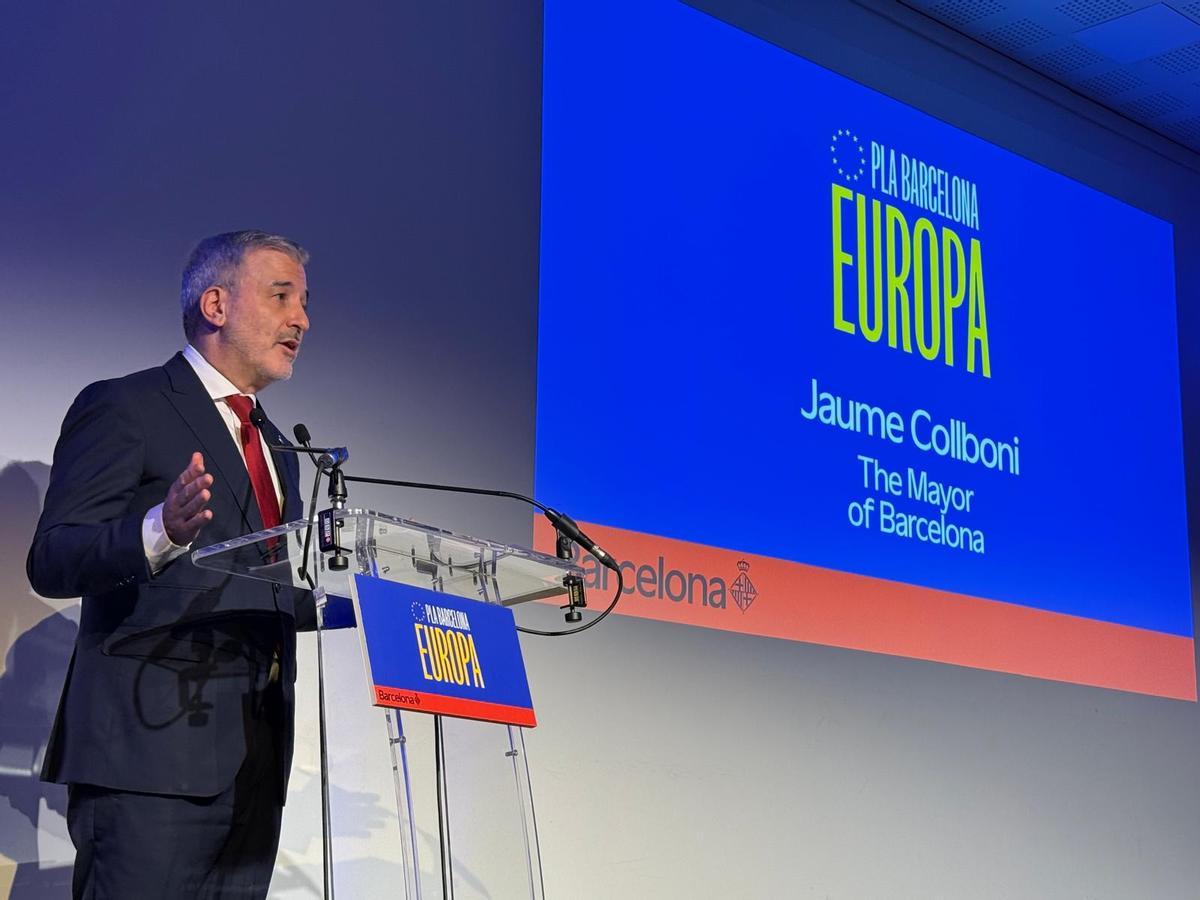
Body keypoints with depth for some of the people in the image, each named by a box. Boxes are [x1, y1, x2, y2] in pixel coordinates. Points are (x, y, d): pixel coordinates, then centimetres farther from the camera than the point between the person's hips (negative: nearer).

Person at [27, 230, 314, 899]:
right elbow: (52, 561, -10)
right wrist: (161, 532, -28)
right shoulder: (123, 408, 0)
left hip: (254, 764, 7)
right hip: (154, 750, -7)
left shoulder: (275, 446, 25)